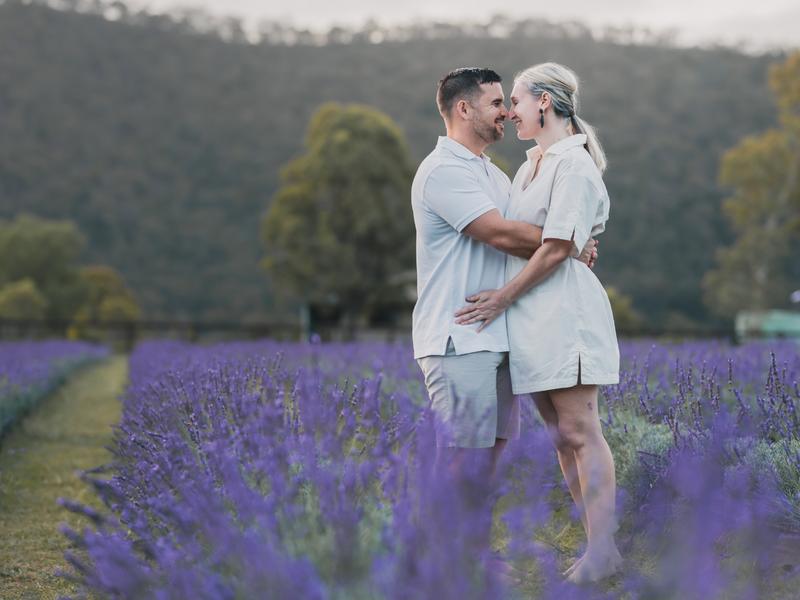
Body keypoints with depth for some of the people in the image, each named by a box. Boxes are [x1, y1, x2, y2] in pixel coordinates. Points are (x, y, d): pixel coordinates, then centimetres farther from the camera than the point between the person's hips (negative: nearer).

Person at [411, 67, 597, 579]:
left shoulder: (492, 173, 22)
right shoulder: (444, 170, -11)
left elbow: (526, 237, 19)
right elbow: (500, 233, -18)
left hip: (494, 336, 10)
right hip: (459, 339, -10)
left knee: (492, 447, 12)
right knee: (462, 456, -6)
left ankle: (478, 552, 22)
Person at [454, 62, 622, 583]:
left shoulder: (574, 163, -10)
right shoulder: (531, 164, 19)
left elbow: (557, 248, -16)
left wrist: (502, 299, -13)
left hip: (565, 308, -9)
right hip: (533, 318, 9)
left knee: (580, 433, -6)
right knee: (560, 434, 10)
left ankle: (603, 550, -1)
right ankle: (595, 536, 17)